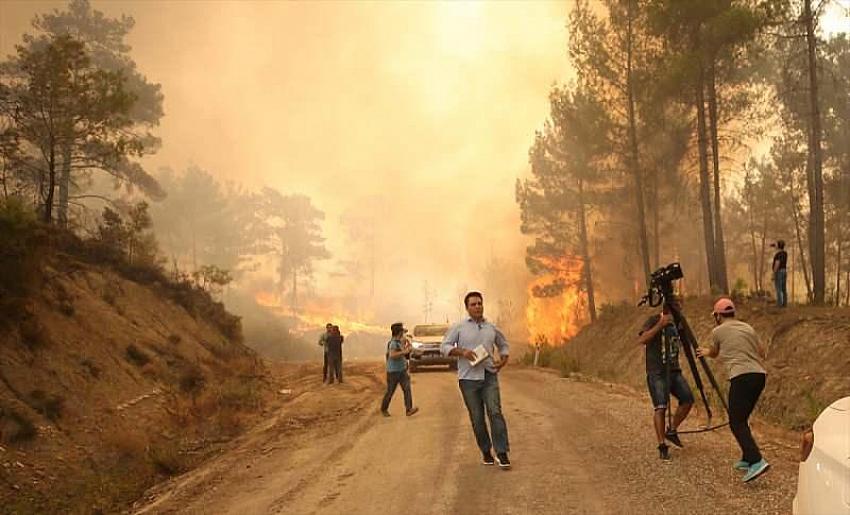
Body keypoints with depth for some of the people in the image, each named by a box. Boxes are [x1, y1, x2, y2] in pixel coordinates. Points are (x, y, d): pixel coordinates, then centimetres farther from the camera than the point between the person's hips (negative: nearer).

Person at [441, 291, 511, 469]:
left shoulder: (492, 328, 9)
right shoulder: (459, 327, 1)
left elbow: (503, 345, 25)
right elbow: (444, 347, -2)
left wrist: (503, 360, 6)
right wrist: (461, 351, -18)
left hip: (489, 376, 1)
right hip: (468, 379, -1)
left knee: (495, 412, -13)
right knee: (477, 418, 3)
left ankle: (502, 453, -12)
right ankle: (486, 451, 19)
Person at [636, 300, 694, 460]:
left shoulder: (676, 324, 11)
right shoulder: (653, 321, -8)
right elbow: (641, 340, -22)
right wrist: (660, 325, -26)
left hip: (674, 370, 6)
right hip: (656, 373, -6)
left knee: (688, 399, -5)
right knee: (660, 407, -14)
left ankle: (672, 430, 15)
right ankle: (662, 446, -8)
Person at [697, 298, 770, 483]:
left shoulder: (718, 331, 5)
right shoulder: (748, 327, 19)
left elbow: (714, 353, 24)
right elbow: (761, 353, 23)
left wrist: (704, 352, 47)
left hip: (741, 377, -7)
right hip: (760, 375, 7)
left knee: (736, 423, -8)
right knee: (742, 419, 19)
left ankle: (757, 461, -23)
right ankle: (747, 459, 21)